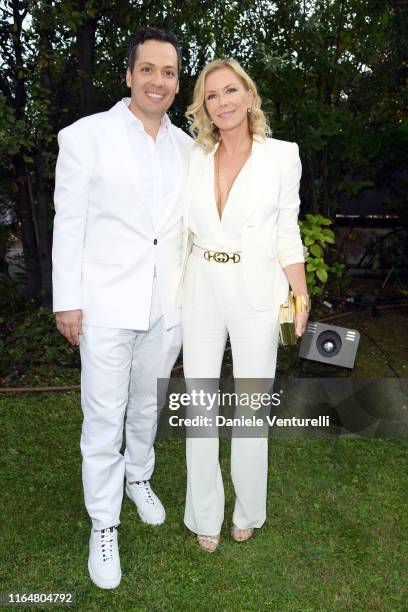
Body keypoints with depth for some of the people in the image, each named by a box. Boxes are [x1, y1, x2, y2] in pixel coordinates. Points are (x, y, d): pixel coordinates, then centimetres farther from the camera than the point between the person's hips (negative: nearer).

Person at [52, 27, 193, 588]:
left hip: (166, 305, 4)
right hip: (106, 305, -4)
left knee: (147, 404, 20)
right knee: (104, 419, 4)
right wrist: (67, 301, -8)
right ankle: (103, 525, 24)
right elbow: (68, 225, -6)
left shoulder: (186, 147, 8)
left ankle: (139, 477, 45)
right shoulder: (85, 136, -5)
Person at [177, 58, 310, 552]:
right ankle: (205, 516, 27)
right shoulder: (194, 158, 6)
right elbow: (183, 232, 10)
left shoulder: (282, 156, -1)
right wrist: (174, 289, 8)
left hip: (256, 292, -2)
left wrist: (300, 292, -6)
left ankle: (248, 512, 31)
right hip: (201, 290, 3)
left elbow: (287, 233, 2)